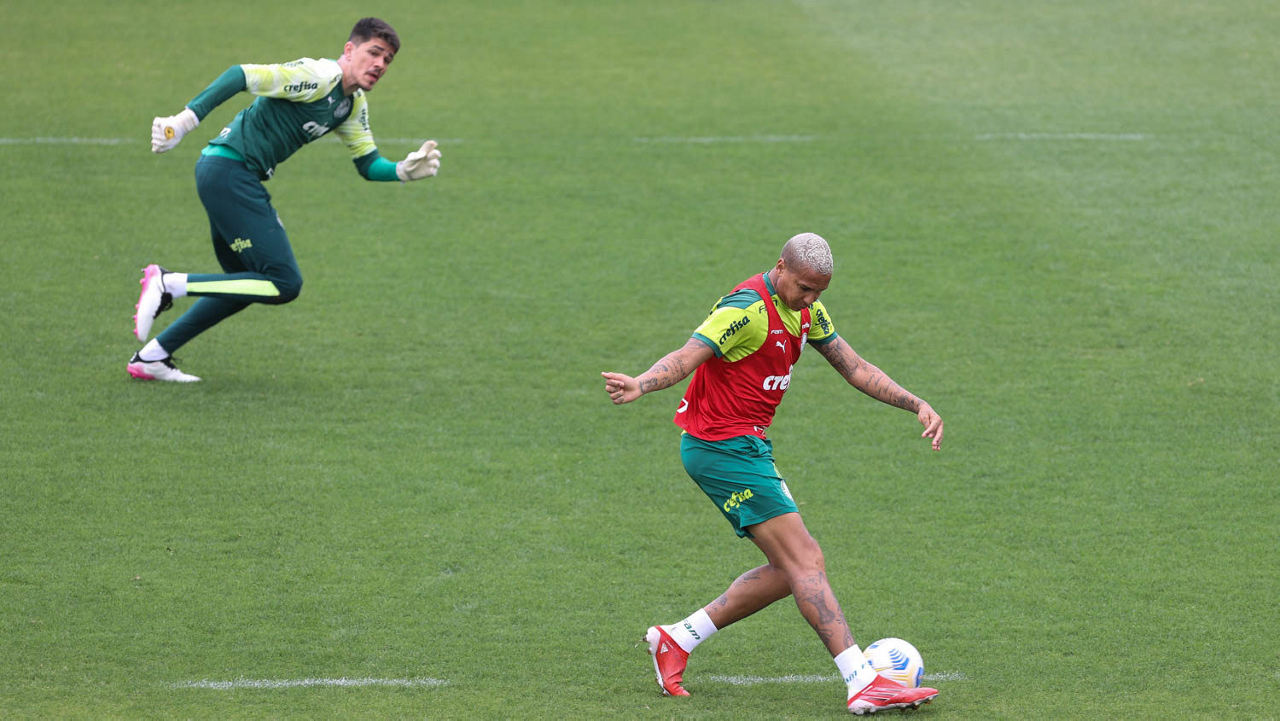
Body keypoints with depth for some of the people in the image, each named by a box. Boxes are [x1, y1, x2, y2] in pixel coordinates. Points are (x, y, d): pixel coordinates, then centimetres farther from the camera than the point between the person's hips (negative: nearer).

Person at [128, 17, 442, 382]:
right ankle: (169, 284, -12)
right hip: (228, 170, -10)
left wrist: (405, 170, -2)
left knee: (246, 283, 19)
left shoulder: (354, 104, 15)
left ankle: (151, 357, 22)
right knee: (285, 284, -13)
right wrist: (186, 119, -29)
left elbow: (368, 164, 19)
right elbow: (242, 76, -22)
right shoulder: (317, 77, -15)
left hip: (237, 178, 10)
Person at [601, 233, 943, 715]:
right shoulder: (748, 309, -19)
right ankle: (864, 685, -17)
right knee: (804, 561, -14)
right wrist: (639, 385, -49)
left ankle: (676, 640, 13)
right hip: (723, 447, -10)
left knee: (789, 571, 7)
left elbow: (855, 368, 15)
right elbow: (686, 357, -30)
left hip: (747, 446, 10)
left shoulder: (805, 310, 9)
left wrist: (917, 405, 6)